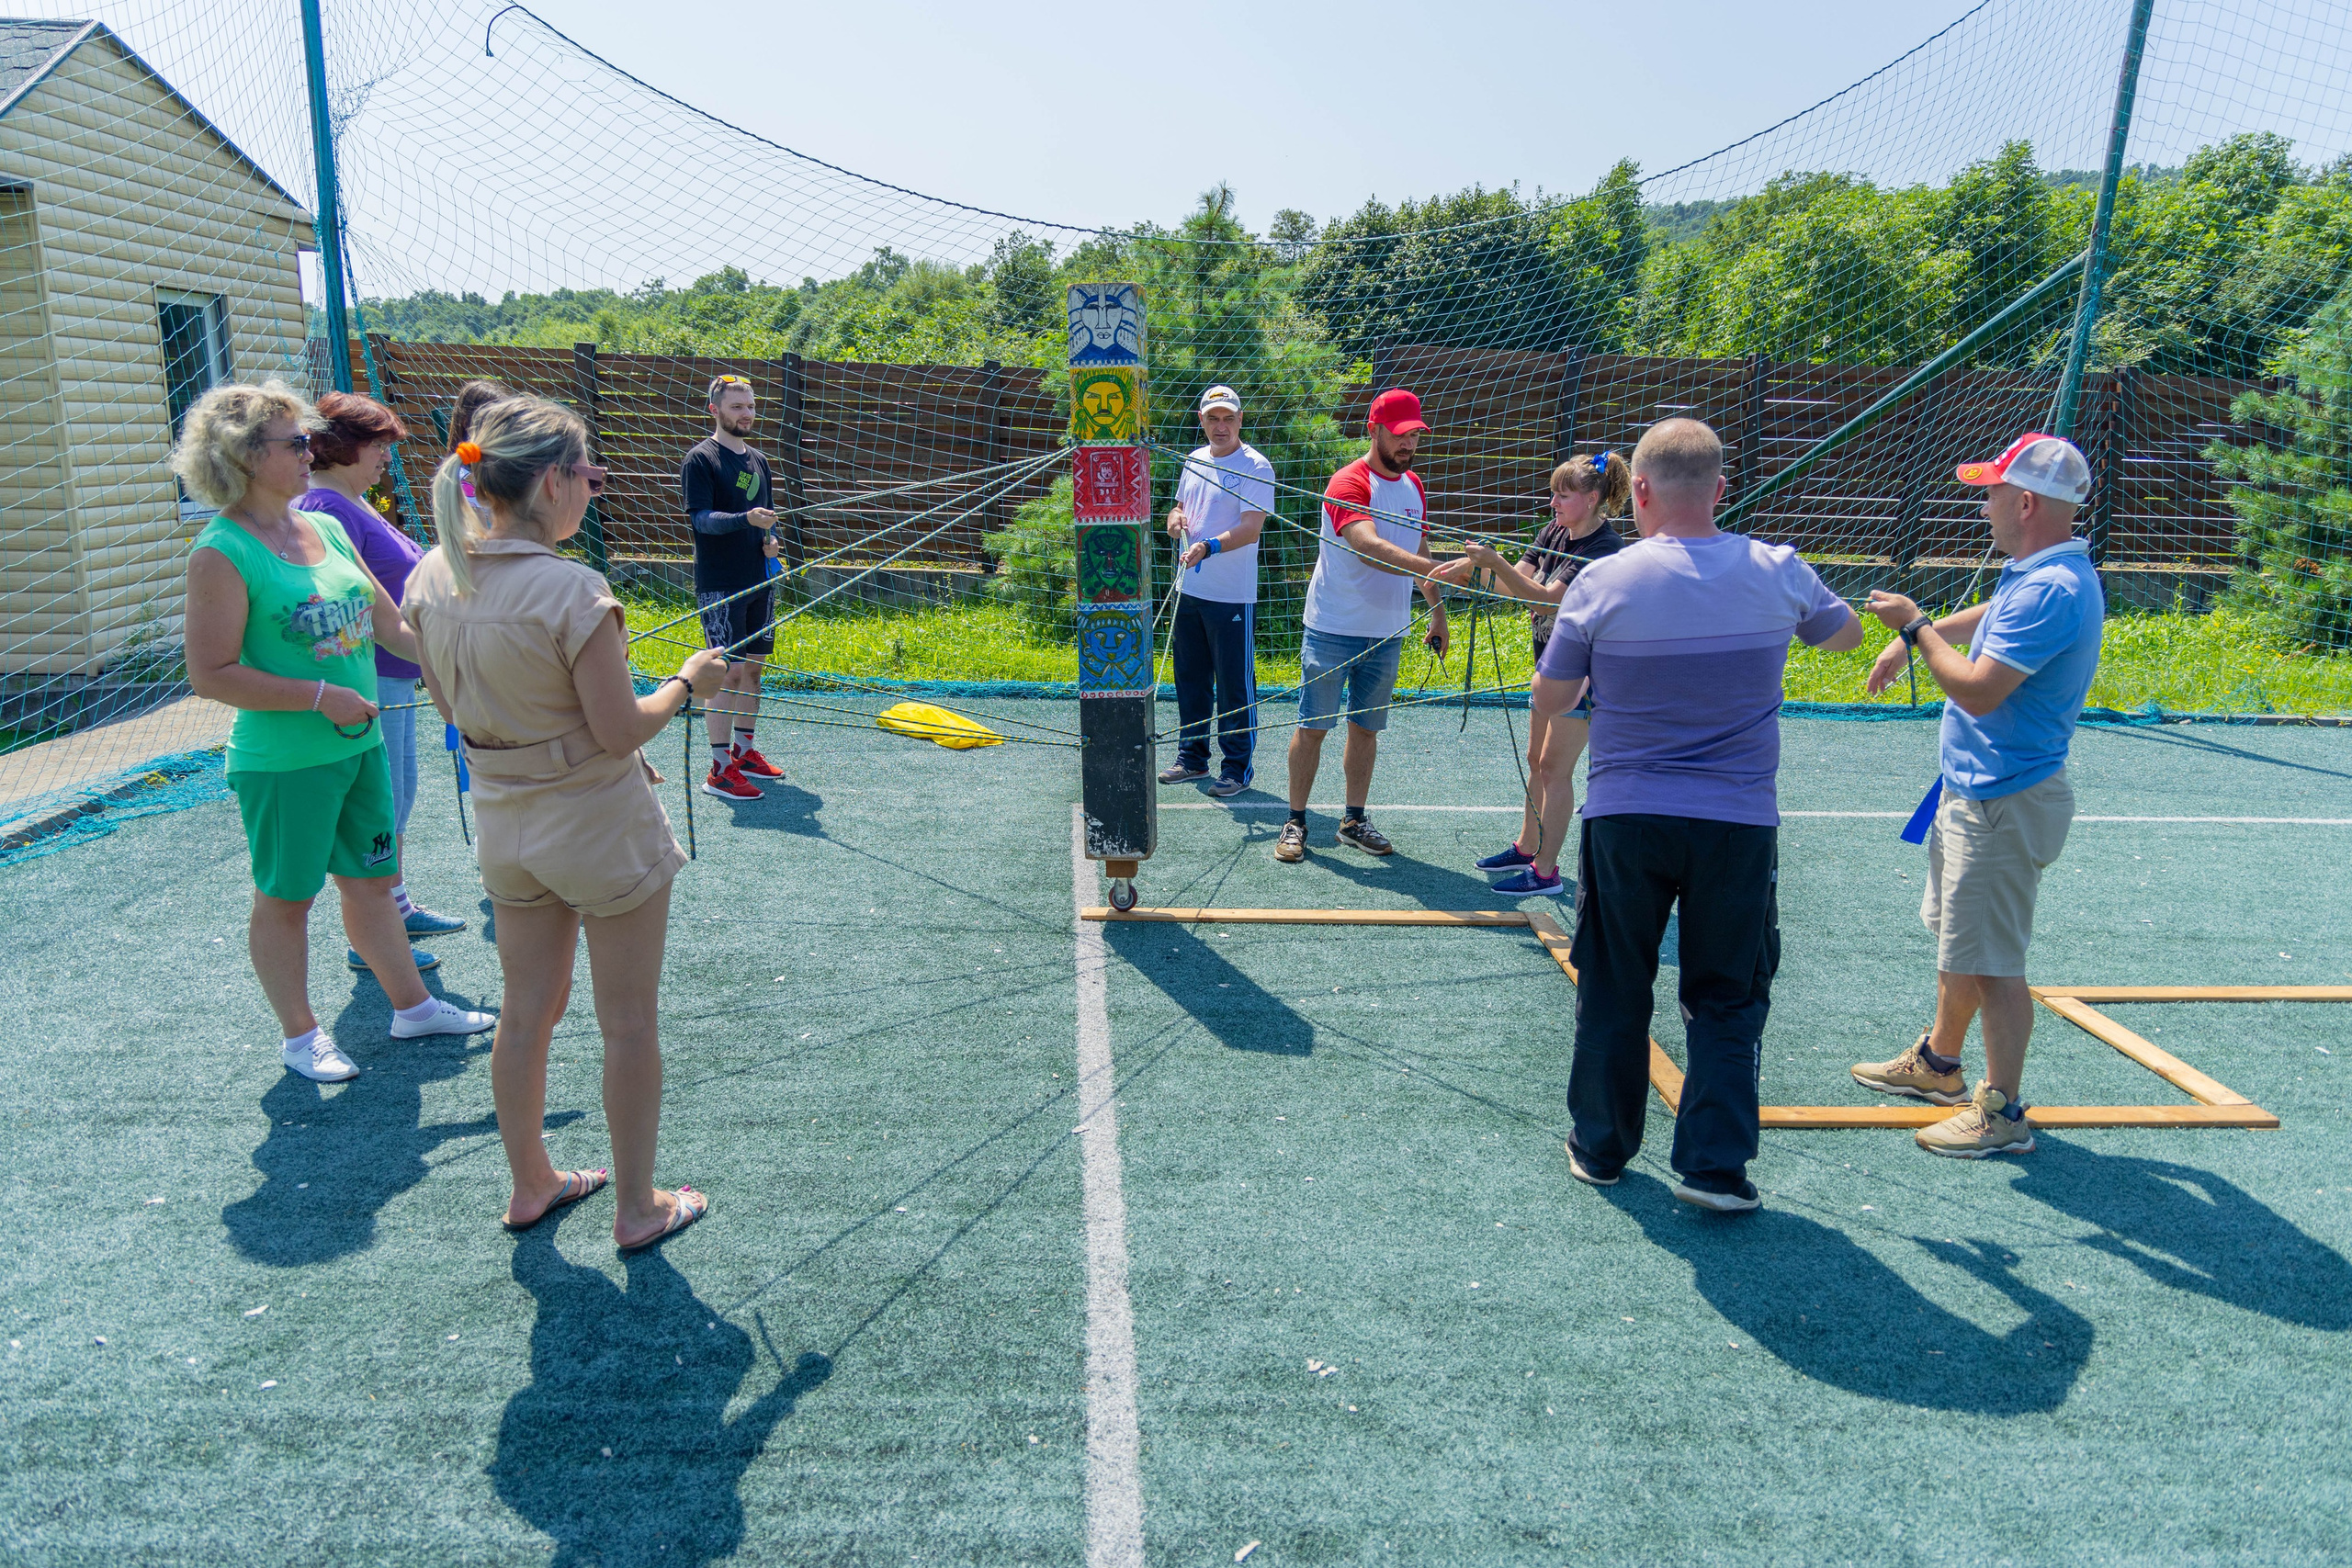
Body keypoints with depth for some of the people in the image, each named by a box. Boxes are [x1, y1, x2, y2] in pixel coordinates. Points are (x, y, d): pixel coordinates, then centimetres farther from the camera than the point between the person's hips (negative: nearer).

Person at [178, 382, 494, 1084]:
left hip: (359, 743, 7)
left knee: (372, 880, 17)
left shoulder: (325, 528, 6)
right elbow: (212, 675, -18)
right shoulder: (222, 552, -15)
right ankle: (299, 1034, 25)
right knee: (286, 898, 9)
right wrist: (322, 696, -20)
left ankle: (412, 1005, 31)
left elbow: (390, 624, 12)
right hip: (283, 760, -7)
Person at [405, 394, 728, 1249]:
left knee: (526, 1013, 21)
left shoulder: (431, 577, -3)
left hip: (502, 822, 7)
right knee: (629, 1025, 9)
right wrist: (686, 681, -4)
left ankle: (530, 1184, 38)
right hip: (601, 828, -7)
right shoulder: (570, 591, -25)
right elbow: (623, 731, -20)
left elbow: (450, 705, 9)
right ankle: (637, 1205, 24)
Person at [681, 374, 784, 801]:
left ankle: (745, 751, 27)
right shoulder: (701, 459, -6)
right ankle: (719, 770, -4)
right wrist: (746, 519, -31)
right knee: (730, 671, -9)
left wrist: (770, 540, 2)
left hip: (760, 581, 7)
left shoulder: (757, 461, 15)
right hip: (721, 585, -7)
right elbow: (702, 518, -16)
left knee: (753, 667, 13)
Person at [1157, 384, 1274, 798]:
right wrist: (1175, 518, 1)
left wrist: (1209, 547, -35)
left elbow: (1252, 528, -20)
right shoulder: (1195, 461, 13)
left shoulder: (1255, 466, -10)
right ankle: (1192, 758, 28)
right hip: (1188, 590, 7)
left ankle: (1238, 767, 10)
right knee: (1189, 678, 15)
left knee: (1235, 686, -1)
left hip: (1232, 596, -7)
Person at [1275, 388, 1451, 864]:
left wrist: (1437, 609, 18)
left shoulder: (1413, 485, 10)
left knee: (1366, 728, 11)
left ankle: (1354, 820, 22)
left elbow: (1418, 551, 22)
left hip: (1387, 633, 6)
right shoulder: (1349, 483, -15)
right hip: (1333, 630, -6)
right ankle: (1295, 821, 10)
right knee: (1312, 727, 0)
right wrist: (1436, 570, -44)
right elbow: (1368, 547, -32)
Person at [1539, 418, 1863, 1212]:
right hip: (1740, 822, 1)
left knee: (1613, 991, 15)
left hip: (1624, 818, 0)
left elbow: (1546, 704, -2)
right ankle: (1714, 1163, 13)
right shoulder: (1778, 572, -4)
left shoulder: (1602, 582, -11)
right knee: (1728, 999, 13)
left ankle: (1600, 1147, 28)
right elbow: (1847, 632, 17)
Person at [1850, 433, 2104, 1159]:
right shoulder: (2031, 572, 8)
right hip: (1974, 792, 11)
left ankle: (2003, 1113, 8)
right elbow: (1986, 616, 31)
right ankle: (1937, 1062, 39)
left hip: (2005, 805, -11)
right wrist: (1912, 635, 28)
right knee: (1957, 940, 23)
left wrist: (1917, 626, -15)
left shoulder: (2050, 590, -24)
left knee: (1991, 962, -3)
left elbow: (1978, 691, -27)